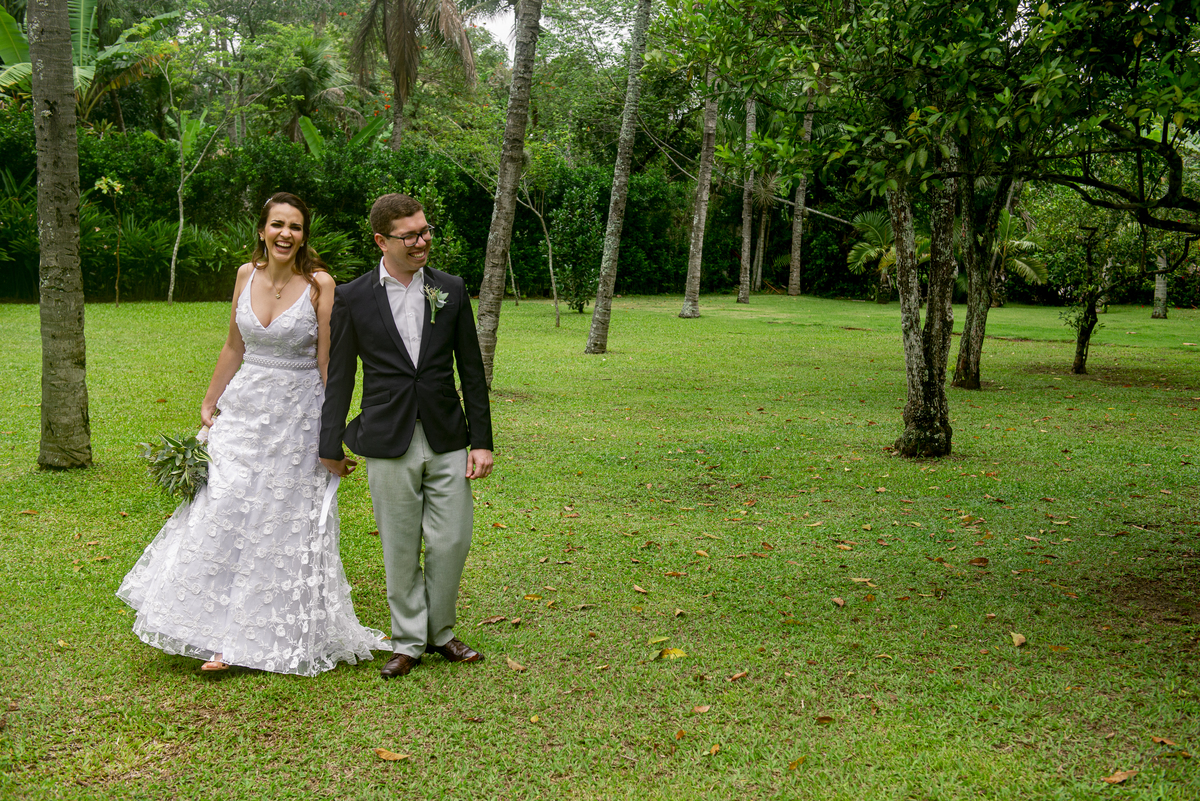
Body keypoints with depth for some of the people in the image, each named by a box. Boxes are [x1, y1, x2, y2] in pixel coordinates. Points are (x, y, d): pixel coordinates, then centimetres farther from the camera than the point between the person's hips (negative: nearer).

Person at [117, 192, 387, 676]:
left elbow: (329, 361, -9)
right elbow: (234, 347, 13)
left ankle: (285, 637, 19)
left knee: (286, 525, 5)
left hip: (297, 415, -4)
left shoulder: (320, 284, -10)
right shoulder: (247, 275, 4)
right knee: (224, 512, -1)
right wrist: (209, 404, 16)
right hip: (244, 410, 4)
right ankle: (224, 634, 10)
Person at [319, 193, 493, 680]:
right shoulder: (351, 298, -1)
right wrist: (331, 447, 6)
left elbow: (471, 370, 7)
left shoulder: (451, 291, 5)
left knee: (451, 542, 4)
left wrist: (482, 440, 3)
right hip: (388, 444, -2)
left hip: (446, 440, 2)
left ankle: (440, 632, 25)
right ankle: (407, 641, 22)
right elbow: (338, 378, 5)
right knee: (400, 549, 6)